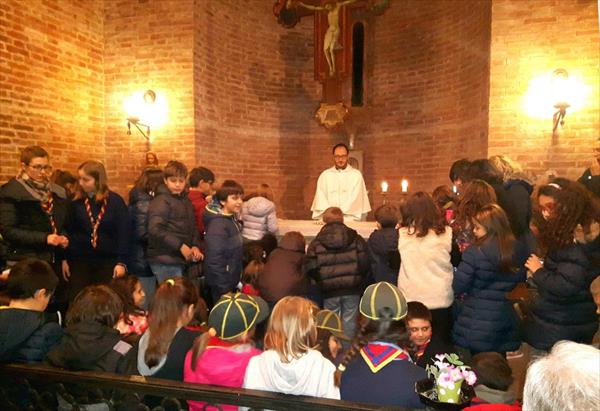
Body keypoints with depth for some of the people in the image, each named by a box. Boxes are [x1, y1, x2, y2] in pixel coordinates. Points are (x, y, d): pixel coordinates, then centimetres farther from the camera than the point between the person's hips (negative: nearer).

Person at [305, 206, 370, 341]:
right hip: (352, 289, 1)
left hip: (329, 291, 0)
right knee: (349, 321, 11)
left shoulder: (316, 243, -1)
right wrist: (360, 281, 14)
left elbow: (311, 269, -4)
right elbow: (365, 264, -2)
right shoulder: (356, 239, 0)